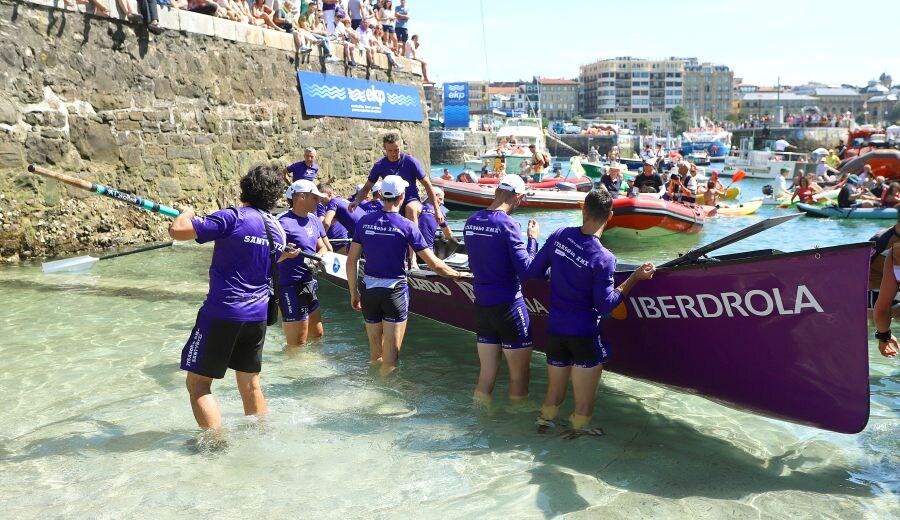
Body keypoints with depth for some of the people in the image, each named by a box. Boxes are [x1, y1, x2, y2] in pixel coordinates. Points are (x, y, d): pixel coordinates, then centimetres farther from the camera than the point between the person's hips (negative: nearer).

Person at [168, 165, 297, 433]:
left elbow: (177, 230, -16)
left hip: (222, 312, -7)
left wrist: (187, 213, 4)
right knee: (250, 383, 18)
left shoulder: (232, 218, -12)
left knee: (198, 383, 4)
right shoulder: (278, 229, 9)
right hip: (257, 315, 7)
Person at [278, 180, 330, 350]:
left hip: (309, 285, 9)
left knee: (317, 335, 21)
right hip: (292, 289, -9)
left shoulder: (314, 220, 8)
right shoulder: (284, 223, -18)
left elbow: (322, 247, 15)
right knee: (296, 344, -2)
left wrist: (318, 257, -7)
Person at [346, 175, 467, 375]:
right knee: (391, 353, 4)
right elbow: (433, 264, -10)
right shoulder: (406, 226, -10)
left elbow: (351, 261, 1)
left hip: (369, 289, 4)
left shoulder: (365, 222, -1)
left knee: (375, 349, 19)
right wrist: (456, 274, 6)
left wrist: (354, 293, 11)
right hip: (395, 290, -4)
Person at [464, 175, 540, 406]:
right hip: (508, 306, -6)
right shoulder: (508, 224, -16)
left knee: (487, 373, 16)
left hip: (481, 305, 6)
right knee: (519, 374, 9)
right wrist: (533, 238, -6)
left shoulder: (471, 221, 5)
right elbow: (526, 271, -17)